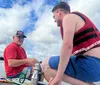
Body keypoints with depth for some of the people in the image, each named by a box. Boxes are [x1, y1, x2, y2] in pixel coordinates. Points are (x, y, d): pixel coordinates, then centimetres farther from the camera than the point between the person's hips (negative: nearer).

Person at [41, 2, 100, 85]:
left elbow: (67, 45, -21)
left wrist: (58, 76, -18)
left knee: (46, 64, -6)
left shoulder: (69, 17, -5)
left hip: (90, 64, -10)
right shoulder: (77, 18, 25)